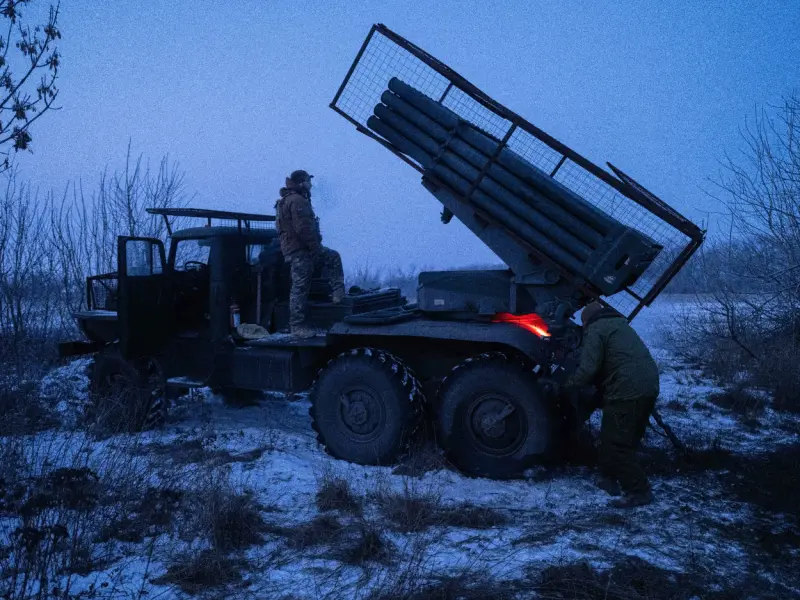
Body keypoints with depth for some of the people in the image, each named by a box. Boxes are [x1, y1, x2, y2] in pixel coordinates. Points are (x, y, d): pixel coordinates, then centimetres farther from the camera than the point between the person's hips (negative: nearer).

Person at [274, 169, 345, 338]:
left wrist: (315, 246, 21)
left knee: (333, 258, 17)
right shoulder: (297, 201, -16)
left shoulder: (289, 200, 19)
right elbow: (303, 229, -24)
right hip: (299, 250, -11)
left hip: (303, 249, 11)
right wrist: (316, 247, -17)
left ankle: (338, 292, 11)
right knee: (300, 287, -6)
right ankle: (297, 326, -2)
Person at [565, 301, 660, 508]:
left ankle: (638, 491, 1)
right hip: (649, 387, 9)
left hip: (627, 391, -9)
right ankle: (610, 478, 30)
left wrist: (567, 386, 2)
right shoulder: (620, 324, 26)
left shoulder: (596, 329, -2)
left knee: (617, 443, -1)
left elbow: (588, 369, -13)